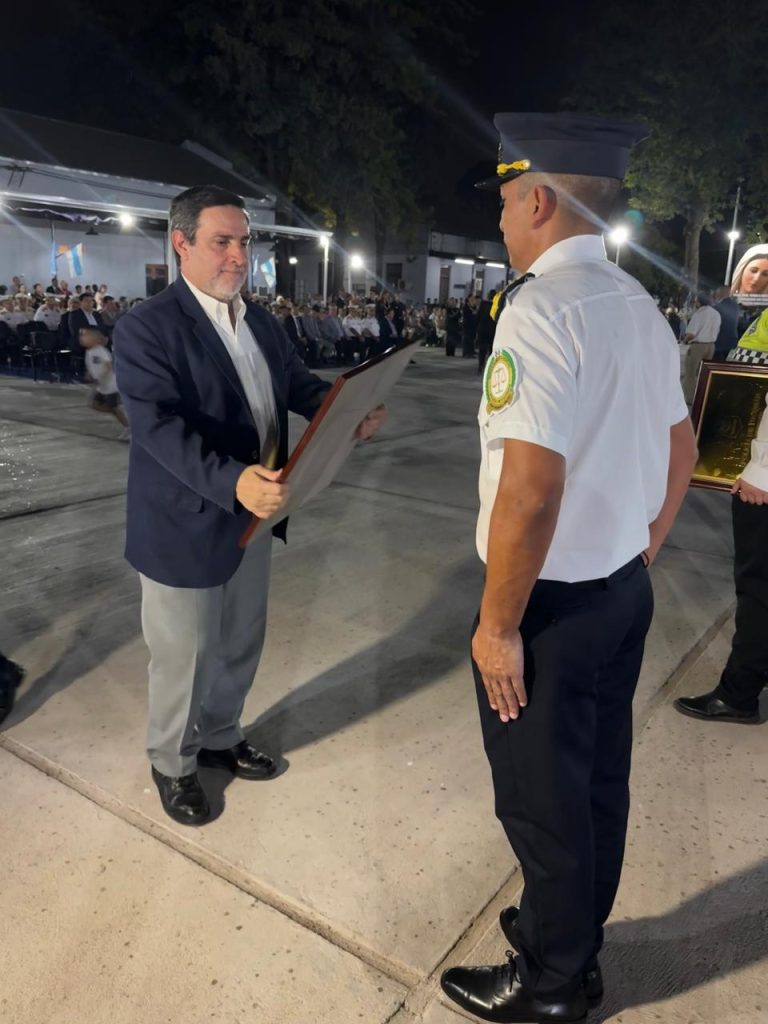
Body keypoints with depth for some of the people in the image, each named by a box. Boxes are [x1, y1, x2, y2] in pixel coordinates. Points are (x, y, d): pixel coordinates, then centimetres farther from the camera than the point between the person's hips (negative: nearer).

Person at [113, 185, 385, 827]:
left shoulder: (262, 321, 7)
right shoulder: (145, 328, -17)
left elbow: (299, 384, 10)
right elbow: (159, 426, -28)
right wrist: (232, 481, -43)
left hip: (253, 514, 7)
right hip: (185, 525, -7)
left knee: (241, 644, 22)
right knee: (184, 656, 12)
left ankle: (219, 737, 48)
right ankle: (173, 763, 38)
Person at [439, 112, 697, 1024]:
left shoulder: (539, 308, -21)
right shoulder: (639, 307, 7)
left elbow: (531, 487, -29)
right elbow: (681, 446, 15)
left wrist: (498, 624, -19)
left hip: (554, 603, -9)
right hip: (625, 590, 9)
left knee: (544, 800, 12)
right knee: (598, 778, 23)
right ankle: (576, 934, 48)